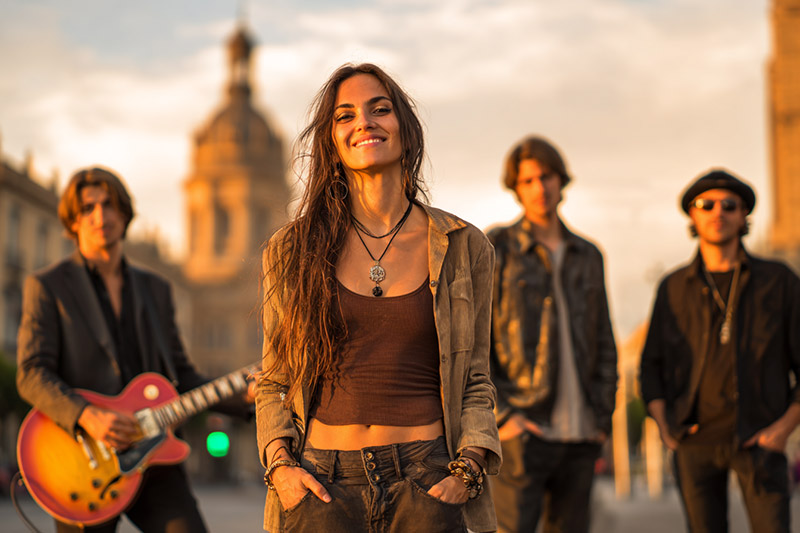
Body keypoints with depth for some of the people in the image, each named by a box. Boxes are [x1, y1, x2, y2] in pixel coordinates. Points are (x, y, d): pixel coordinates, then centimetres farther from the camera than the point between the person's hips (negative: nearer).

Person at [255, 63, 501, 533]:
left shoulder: (463, 247, 6)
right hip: (320, 481, 1)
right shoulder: (291, 250, 7)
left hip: (427, 477, 0)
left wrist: (467, 471, -5)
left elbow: (475, 383, 10)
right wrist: (280, 463, -4)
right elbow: (273, 383, 12)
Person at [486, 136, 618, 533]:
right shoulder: (495, 249, 0)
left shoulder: (588, 257, 15)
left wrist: (602, 419, 7)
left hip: (579, 435, 5)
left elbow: (604, 344, 17)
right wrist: (500, 416, -12)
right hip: (521, 432, -5)